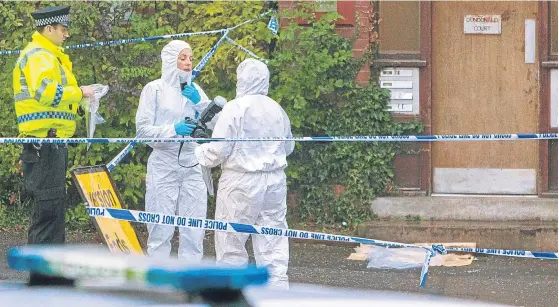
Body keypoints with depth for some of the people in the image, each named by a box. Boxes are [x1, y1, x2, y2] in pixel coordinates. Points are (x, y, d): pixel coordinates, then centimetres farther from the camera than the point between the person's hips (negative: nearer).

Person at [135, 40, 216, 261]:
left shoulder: (195, 91, 14)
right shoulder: (155, 89, 1)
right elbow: (142, 130, -5)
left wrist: (199, 103, -4)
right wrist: (173, 130, -18)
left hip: (192, 166, 4)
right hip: (164, 165, -4)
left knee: (194, 229, 2)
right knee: (161, 229, -4)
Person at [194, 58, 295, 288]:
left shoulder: (235, 108, -10)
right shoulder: (277, 110, 7)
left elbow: (219, 149, -10)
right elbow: (288, 147, 20)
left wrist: (200, 153, 8)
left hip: (241, 181, -5)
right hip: (275, 182, 5)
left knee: (231, 242, 4)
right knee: (273, 242, 6)